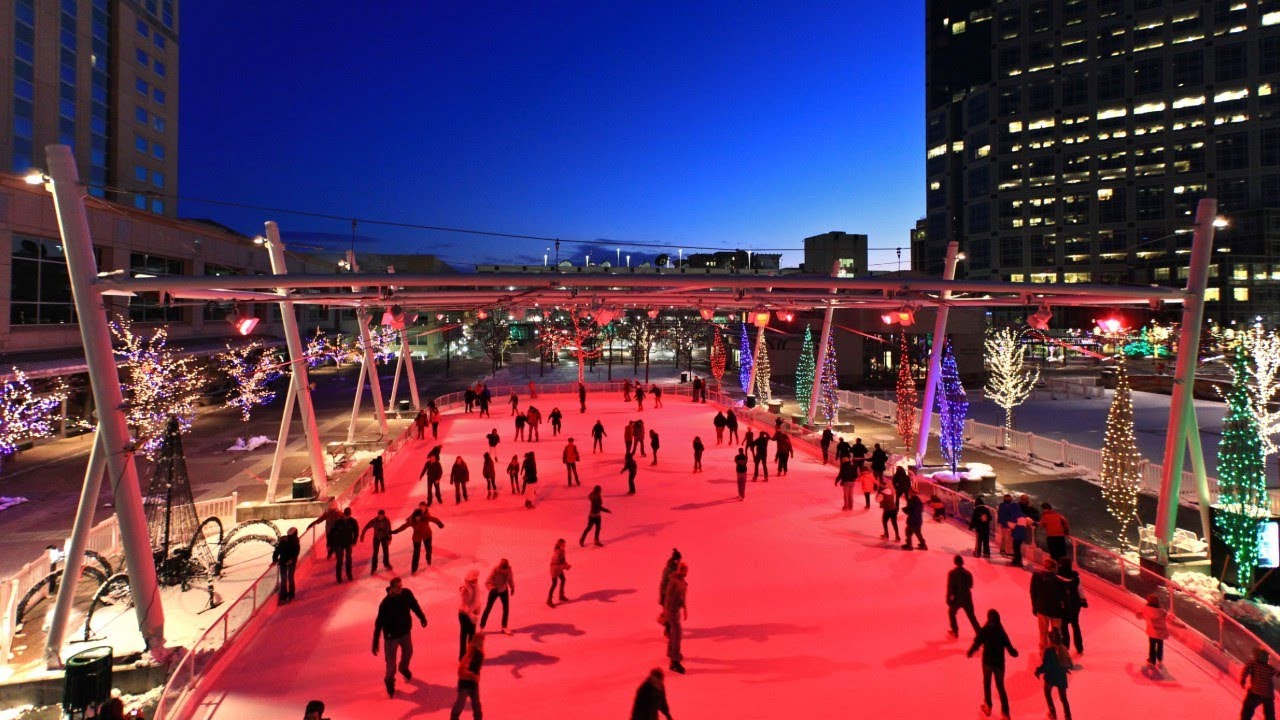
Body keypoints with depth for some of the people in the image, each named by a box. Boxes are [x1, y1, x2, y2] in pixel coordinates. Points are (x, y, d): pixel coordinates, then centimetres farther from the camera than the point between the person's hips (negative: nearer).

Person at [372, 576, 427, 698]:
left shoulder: (407, 593, -21)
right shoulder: (385, 603, -32)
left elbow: (414, 605, 0)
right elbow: (379, 623, -22)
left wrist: (422, 618, 12)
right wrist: (375, 643, -18)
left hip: (406, 631, 4)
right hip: (391, 636, -4)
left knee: (408, 653, 27)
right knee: (391, 661, 10)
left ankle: (404, 669, 59)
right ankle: (390, 681, 40)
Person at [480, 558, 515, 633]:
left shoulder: (508, 570, -23)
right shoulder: (495, 570, -33)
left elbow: (510, 578, -2)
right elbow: (487, 582, -30)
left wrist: (512, 587, 12)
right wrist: (492, 588, -49)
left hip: (504, 590, 3)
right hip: (495, 591, -3)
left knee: (506, 608, 7)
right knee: (488, 608, 4)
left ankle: (504, 627, 24)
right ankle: (481, 627, 17)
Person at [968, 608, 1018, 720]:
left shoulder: (983, 631, -17)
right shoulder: (1001, 632, -14)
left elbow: (976, 644, -14)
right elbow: (1009, 648, -10)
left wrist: (970, 652, 5)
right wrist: (1014, 652, 13)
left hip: (987, 662, -1)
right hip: (999, 663, 1)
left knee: (987, 684, 23)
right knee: (1000, 687, 17)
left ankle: (988, 707, 35)